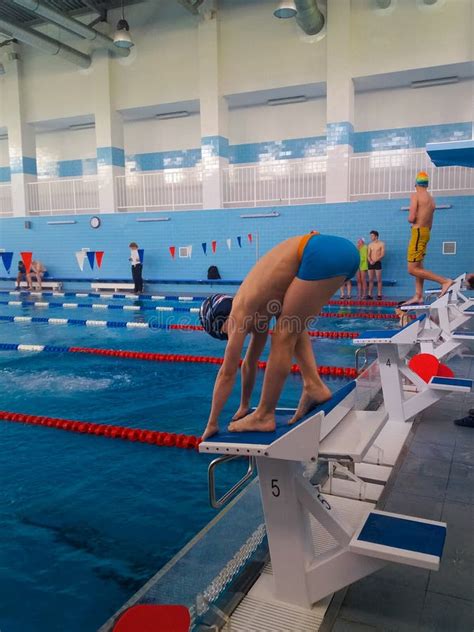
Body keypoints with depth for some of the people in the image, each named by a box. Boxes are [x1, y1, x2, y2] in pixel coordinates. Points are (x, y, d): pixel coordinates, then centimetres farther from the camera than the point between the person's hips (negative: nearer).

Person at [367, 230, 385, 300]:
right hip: (371, 263, 4)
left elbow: (382, 255, -8)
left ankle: (379, 295, -3)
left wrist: (375, 261, -15)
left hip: (378, 263, -4)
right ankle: (370, 294, 5)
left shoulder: (381, 244, 0)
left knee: (379, 280, -4)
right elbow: (368, 255, 8)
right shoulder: (370, 245, 13)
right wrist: (370, 261, -11)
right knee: (370, 280, 3)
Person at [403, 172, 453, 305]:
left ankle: (445, 281, -13)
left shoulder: (415, 196, -10)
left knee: (413, 269, -9)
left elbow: (411, 218, -19)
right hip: (426, 232, 9)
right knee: (418, 266, 13)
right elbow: (430, 223, 18)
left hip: (418, 232, -9)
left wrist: (410, 219, 4)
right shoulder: (431, 200, 13)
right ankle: (418, 296, 13)